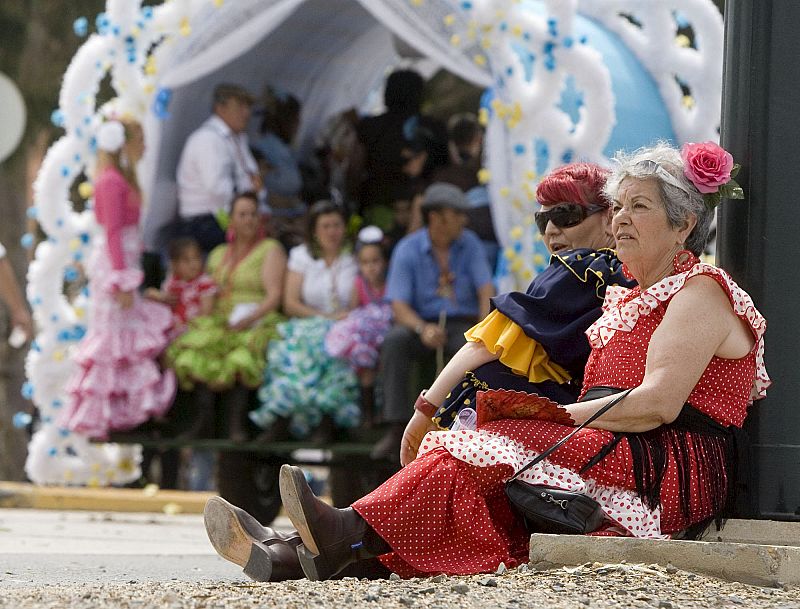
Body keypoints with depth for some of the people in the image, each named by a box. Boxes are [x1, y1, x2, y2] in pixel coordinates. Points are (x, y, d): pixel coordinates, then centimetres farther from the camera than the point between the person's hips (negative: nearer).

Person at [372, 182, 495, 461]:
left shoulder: (469, 243, 2)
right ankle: (395, 430, -35)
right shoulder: (407, 250, -5)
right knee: (394, 341, -32)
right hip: (422, 322, -1)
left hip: (462, 324, 1)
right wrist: (422, 329, -32)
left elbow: (486, 290, -4)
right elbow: (399, 305, -12)